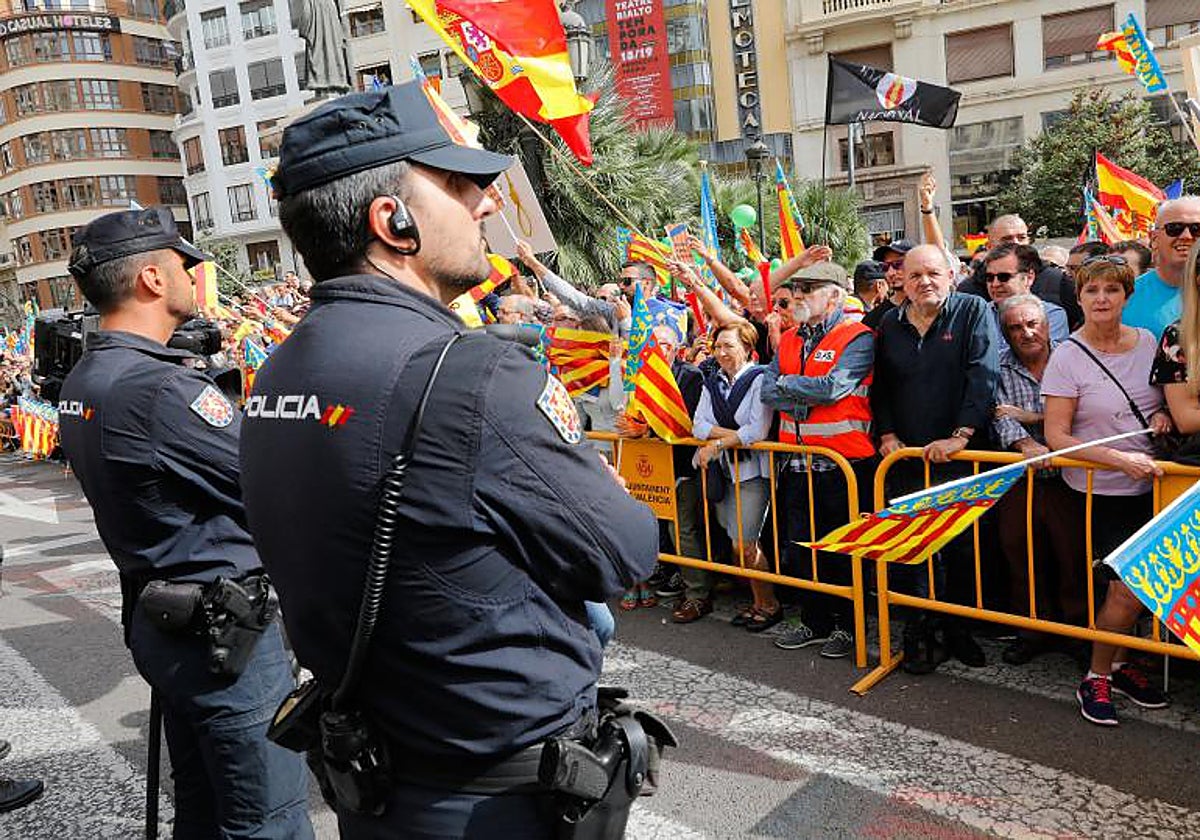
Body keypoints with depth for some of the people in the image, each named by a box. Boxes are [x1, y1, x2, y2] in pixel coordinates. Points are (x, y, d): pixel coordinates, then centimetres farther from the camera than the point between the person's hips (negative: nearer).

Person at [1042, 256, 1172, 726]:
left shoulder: (1148, 343, 4)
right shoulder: (1068, 357, -10)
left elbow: (1167, 400, 20)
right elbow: (1055, 436, -13)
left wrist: (1163, 415, -4)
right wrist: (1120, 461, -22)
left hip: (1151, 486, 5)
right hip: (1100, 493, -5)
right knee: (1129, 590, -7)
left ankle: (1119, 662, 30)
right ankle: (1097, 678, 13)